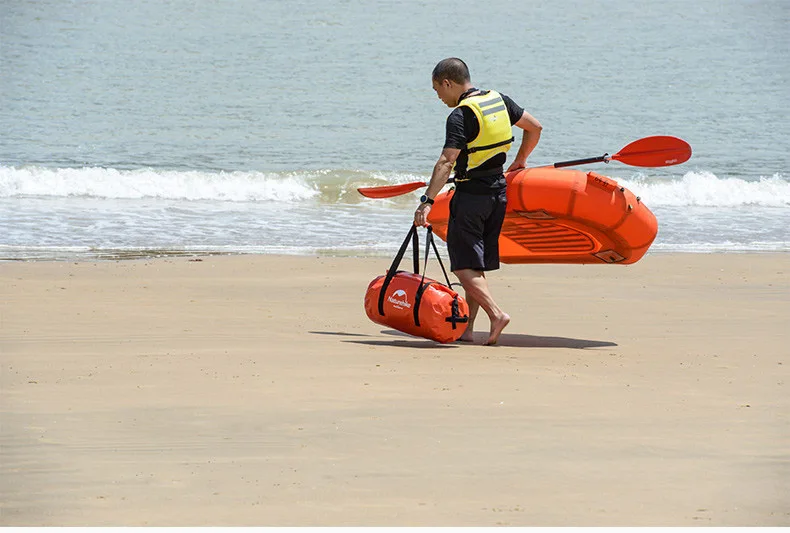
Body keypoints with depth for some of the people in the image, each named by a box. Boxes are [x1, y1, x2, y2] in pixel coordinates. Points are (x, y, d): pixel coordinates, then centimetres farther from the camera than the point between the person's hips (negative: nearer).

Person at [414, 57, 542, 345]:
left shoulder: (461, 115, -17)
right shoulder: (499, 100, 6)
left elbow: (447, 161, -27)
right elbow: (535, 127, 14)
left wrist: (427, 201, -32)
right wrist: (520, 161, 29)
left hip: (471, 193, -8)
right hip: (499, 190, 8)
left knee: (463, 266, -3)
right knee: (476, 264, 14)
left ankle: (496, 314, -19)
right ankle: (466, 328, 15)